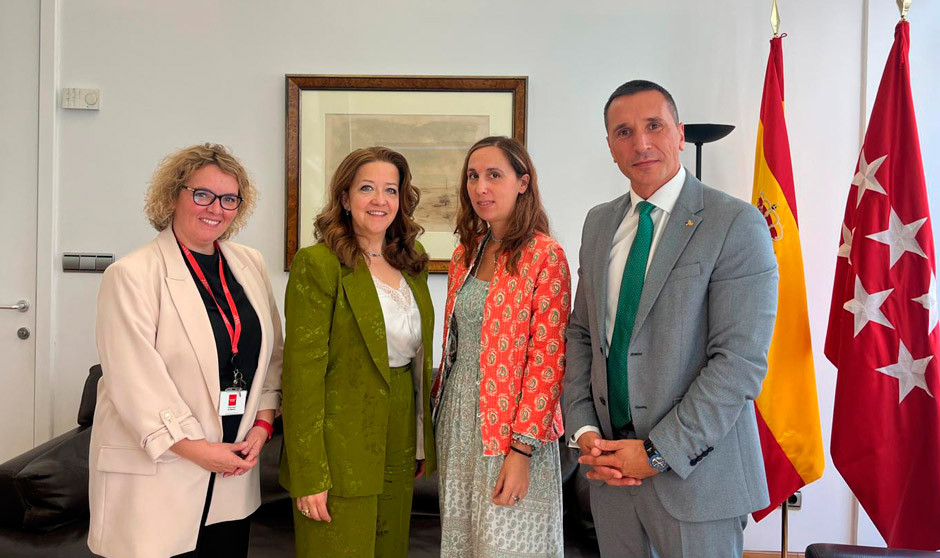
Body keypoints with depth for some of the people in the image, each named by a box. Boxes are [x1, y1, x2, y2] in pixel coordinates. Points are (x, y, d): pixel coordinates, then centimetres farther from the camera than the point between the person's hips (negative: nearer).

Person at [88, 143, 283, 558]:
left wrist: (262, 424, -1)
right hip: (155, 474, -5)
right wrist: (198, 449, -14)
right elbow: (135, 381, -15)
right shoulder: (131, 275, -9)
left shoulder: (251, 266, 8)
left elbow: (272, 354, 10)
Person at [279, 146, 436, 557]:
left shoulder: (412, 265, 7)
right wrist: (308, 474, -16)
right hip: (341, 457, -6)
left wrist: (425, 445, 12)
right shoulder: (318, 264, -13)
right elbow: (302, 372, -15)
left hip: (399, 455, 6)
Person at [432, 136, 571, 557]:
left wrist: (522, 449, -18)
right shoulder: (466, 254, 8)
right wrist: (439, 404, 11)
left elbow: (547, 361, -15)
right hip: (457, 418, 6)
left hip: (511, 426, -6)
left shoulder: (545, 256, -11)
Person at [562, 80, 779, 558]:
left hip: (696, 474, -5)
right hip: (610, 465, 5)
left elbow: (741, 361, -17)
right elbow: (580, 333, 10)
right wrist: (584, 430, -3)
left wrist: (657, 453, -16)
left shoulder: (735, 224, -12)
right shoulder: (598, 223, 8)